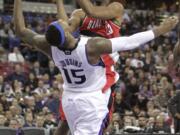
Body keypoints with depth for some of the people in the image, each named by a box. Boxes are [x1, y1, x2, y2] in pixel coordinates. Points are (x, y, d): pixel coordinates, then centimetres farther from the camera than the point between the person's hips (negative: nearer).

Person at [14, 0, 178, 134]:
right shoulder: (91, 46, -28)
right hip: (92, 101, -6)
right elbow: (130, 42, -24)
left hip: (69, 99, 6)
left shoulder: (51, 46, -15)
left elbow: (21, 30, -3)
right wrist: (160, 30, -18)